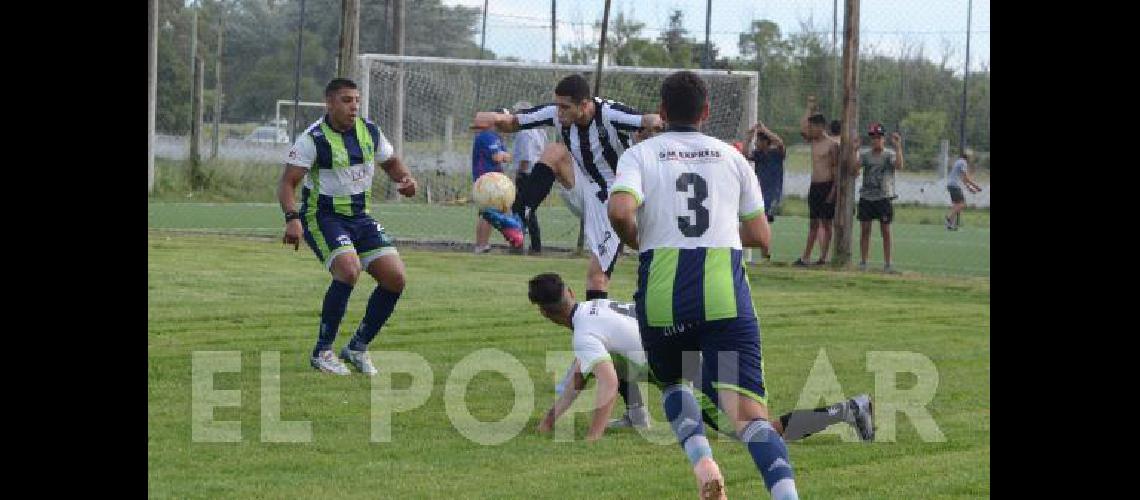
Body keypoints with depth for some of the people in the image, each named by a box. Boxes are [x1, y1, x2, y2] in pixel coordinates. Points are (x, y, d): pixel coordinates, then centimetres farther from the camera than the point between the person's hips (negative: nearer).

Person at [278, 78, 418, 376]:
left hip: (360, 217, 7)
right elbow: (287, 183, -15)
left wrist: (405, 179, -2)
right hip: (323, 217, -7)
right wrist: (292, 218, -31)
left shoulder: (370, 132, 4)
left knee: (395, 278, -6)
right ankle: (322, 352, -16)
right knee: (349, 270, -30)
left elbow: (390, 162, 21)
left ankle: (357, 348, 11)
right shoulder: (313, 139, -13)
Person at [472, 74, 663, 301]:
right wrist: (495, 118, -27)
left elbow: (650, 121, -42)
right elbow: (513, 122, -3)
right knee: (555, 151, -21)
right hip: (585, 190, 5)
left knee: (597, 274, -8)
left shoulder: (610, 114, -27)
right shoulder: (556, 113, -11)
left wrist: (655, 122, -67)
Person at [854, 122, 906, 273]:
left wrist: (898, 146, -25)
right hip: (866, 197, 3)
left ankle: (887, 264, 4)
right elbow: (854, 172, -3)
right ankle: (863, 262, 9)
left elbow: (899, 165, -21)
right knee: (865, 230, 3)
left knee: (886, 231, 0)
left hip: (883, 198, -3)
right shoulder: (864, 155, 7)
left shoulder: (889, 155, -1)